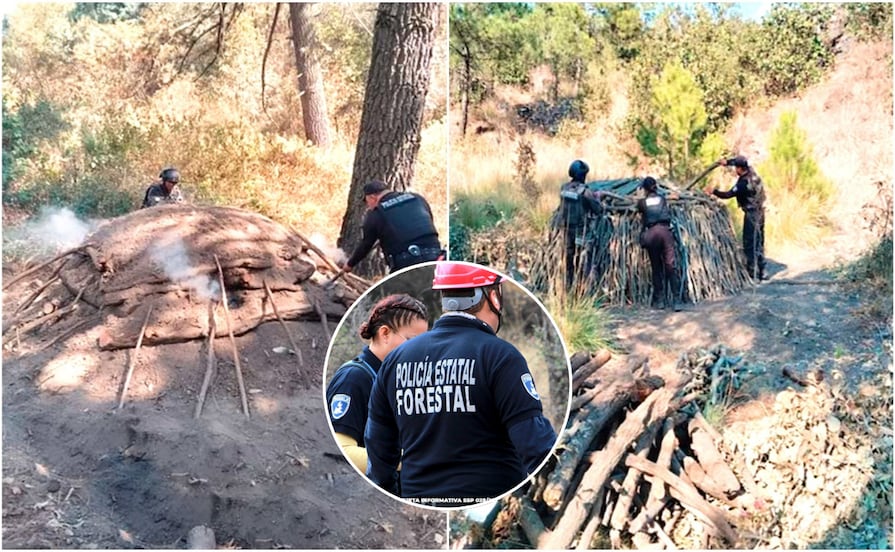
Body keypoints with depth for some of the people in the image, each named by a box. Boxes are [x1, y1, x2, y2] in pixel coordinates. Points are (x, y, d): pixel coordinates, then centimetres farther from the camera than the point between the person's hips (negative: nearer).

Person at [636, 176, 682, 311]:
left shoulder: (642, 202, 10)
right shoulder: (662, 199, 16)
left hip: (651, 233, -1)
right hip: (665, 230, 1)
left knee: (656, 268, 9)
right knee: (670, 266, -5)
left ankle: (659, 301, 12)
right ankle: (676, 301, -13)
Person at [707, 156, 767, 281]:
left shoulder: (744, 183, -25)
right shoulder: (750, 171, 1)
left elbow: (728, 195, -20)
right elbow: (739, 161, 20)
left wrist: (714, 191, -7)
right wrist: (727, 162, 7)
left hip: (752, 214, -10)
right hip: (759, 211, 10)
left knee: (750, 244, -5)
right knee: (758, 243, 16)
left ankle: (753, 274, -3)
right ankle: (760, 272, 24)